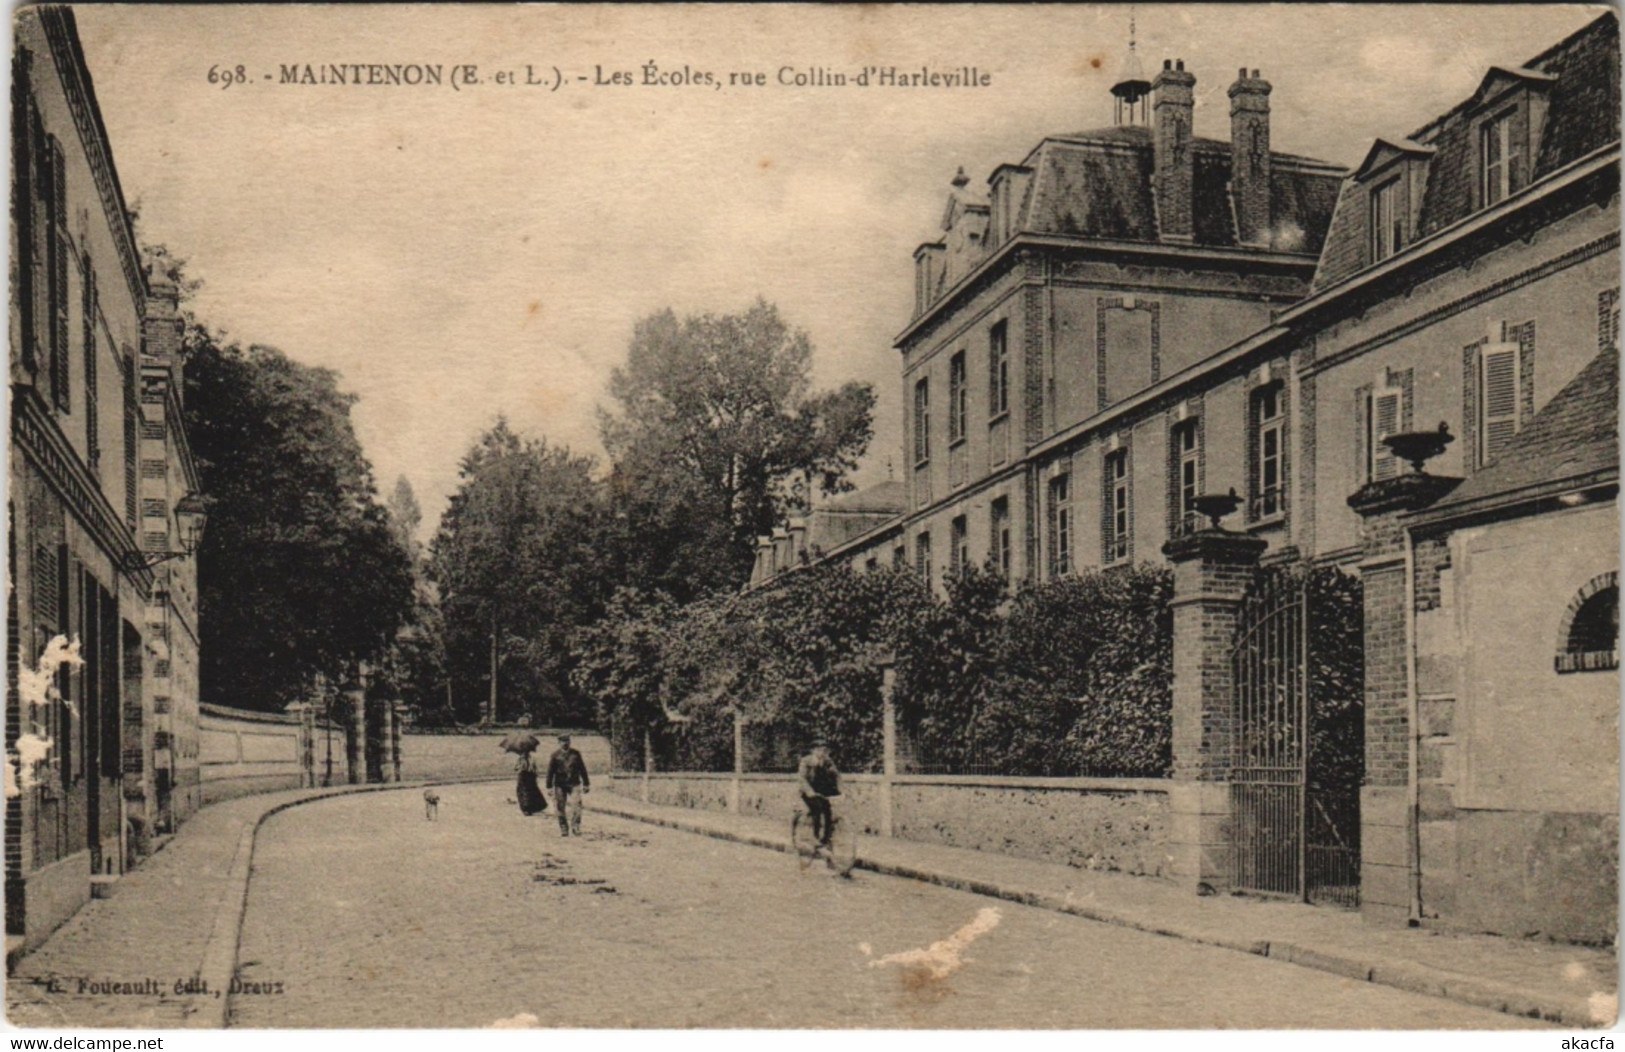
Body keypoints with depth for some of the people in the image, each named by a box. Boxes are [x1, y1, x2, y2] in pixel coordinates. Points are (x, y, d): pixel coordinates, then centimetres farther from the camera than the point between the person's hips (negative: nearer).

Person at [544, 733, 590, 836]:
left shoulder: (575, 754, 6)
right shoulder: (555, 755, 1)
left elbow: (582, 769, 12)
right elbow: (550, 771, 3)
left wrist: (586, 784, 12)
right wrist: (549, 786, 1)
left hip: (574, 784, 0)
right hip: (559, 785, 0)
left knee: (576, 805, -13)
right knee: (561, 808, 2)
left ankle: (576, 828, -4)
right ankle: (563, 830, 12)